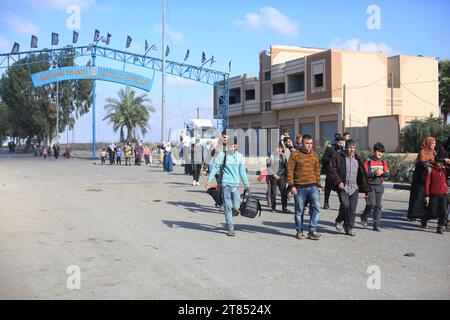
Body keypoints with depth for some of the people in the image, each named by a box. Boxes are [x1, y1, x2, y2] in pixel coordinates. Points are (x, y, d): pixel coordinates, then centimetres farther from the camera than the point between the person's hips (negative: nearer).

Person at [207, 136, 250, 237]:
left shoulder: (240, 156, 9)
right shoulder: (222, 155, -2)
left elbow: (242, 171, 14)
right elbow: (215, 167, -2)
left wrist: (247, 185, 16)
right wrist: (209, 180, -10)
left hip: (235, 185, 3)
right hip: (225, 184, -3)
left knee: (236, 207, -1)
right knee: (228, 207, -4)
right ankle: (230, 228, 4)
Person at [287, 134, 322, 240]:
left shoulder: (314, 155, 10)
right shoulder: (295, 155, -3)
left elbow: (317, 171, 15)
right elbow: (290, 171, -4)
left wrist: (319, 185, 13)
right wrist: (292, 186, -10)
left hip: (313, 186, 3)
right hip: (300, 187, -3)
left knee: (316, 207, -10)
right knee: (299, 210, 6)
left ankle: (312, 230, 0)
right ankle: (299, 231, 19)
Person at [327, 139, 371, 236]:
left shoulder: (358, 160, 13)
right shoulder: (338, 157, 1)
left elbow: (363, 175, 17)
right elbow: (331, 170, -3)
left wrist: (366, 190, 13)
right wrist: (338, 181, -13)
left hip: (354, 188, 4)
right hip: (342, 187, -4)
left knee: (352, 209, 0)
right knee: (345, 206, -15)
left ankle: (349, 228, 13)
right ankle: (339, 221, 13)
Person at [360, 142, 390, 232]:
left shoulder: (383, 162, 10)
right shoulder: (368, 161, -4)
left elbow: (387, 174, 7)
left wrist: (382, 172, -13)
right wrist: (375, 173, -19)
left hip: (379, 186, 5)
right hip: (370, 185, -4)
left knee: (378, 205, 2)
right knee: (371, 203, -13)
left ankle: (376, 225, 7)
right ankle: (364, 218, 13)